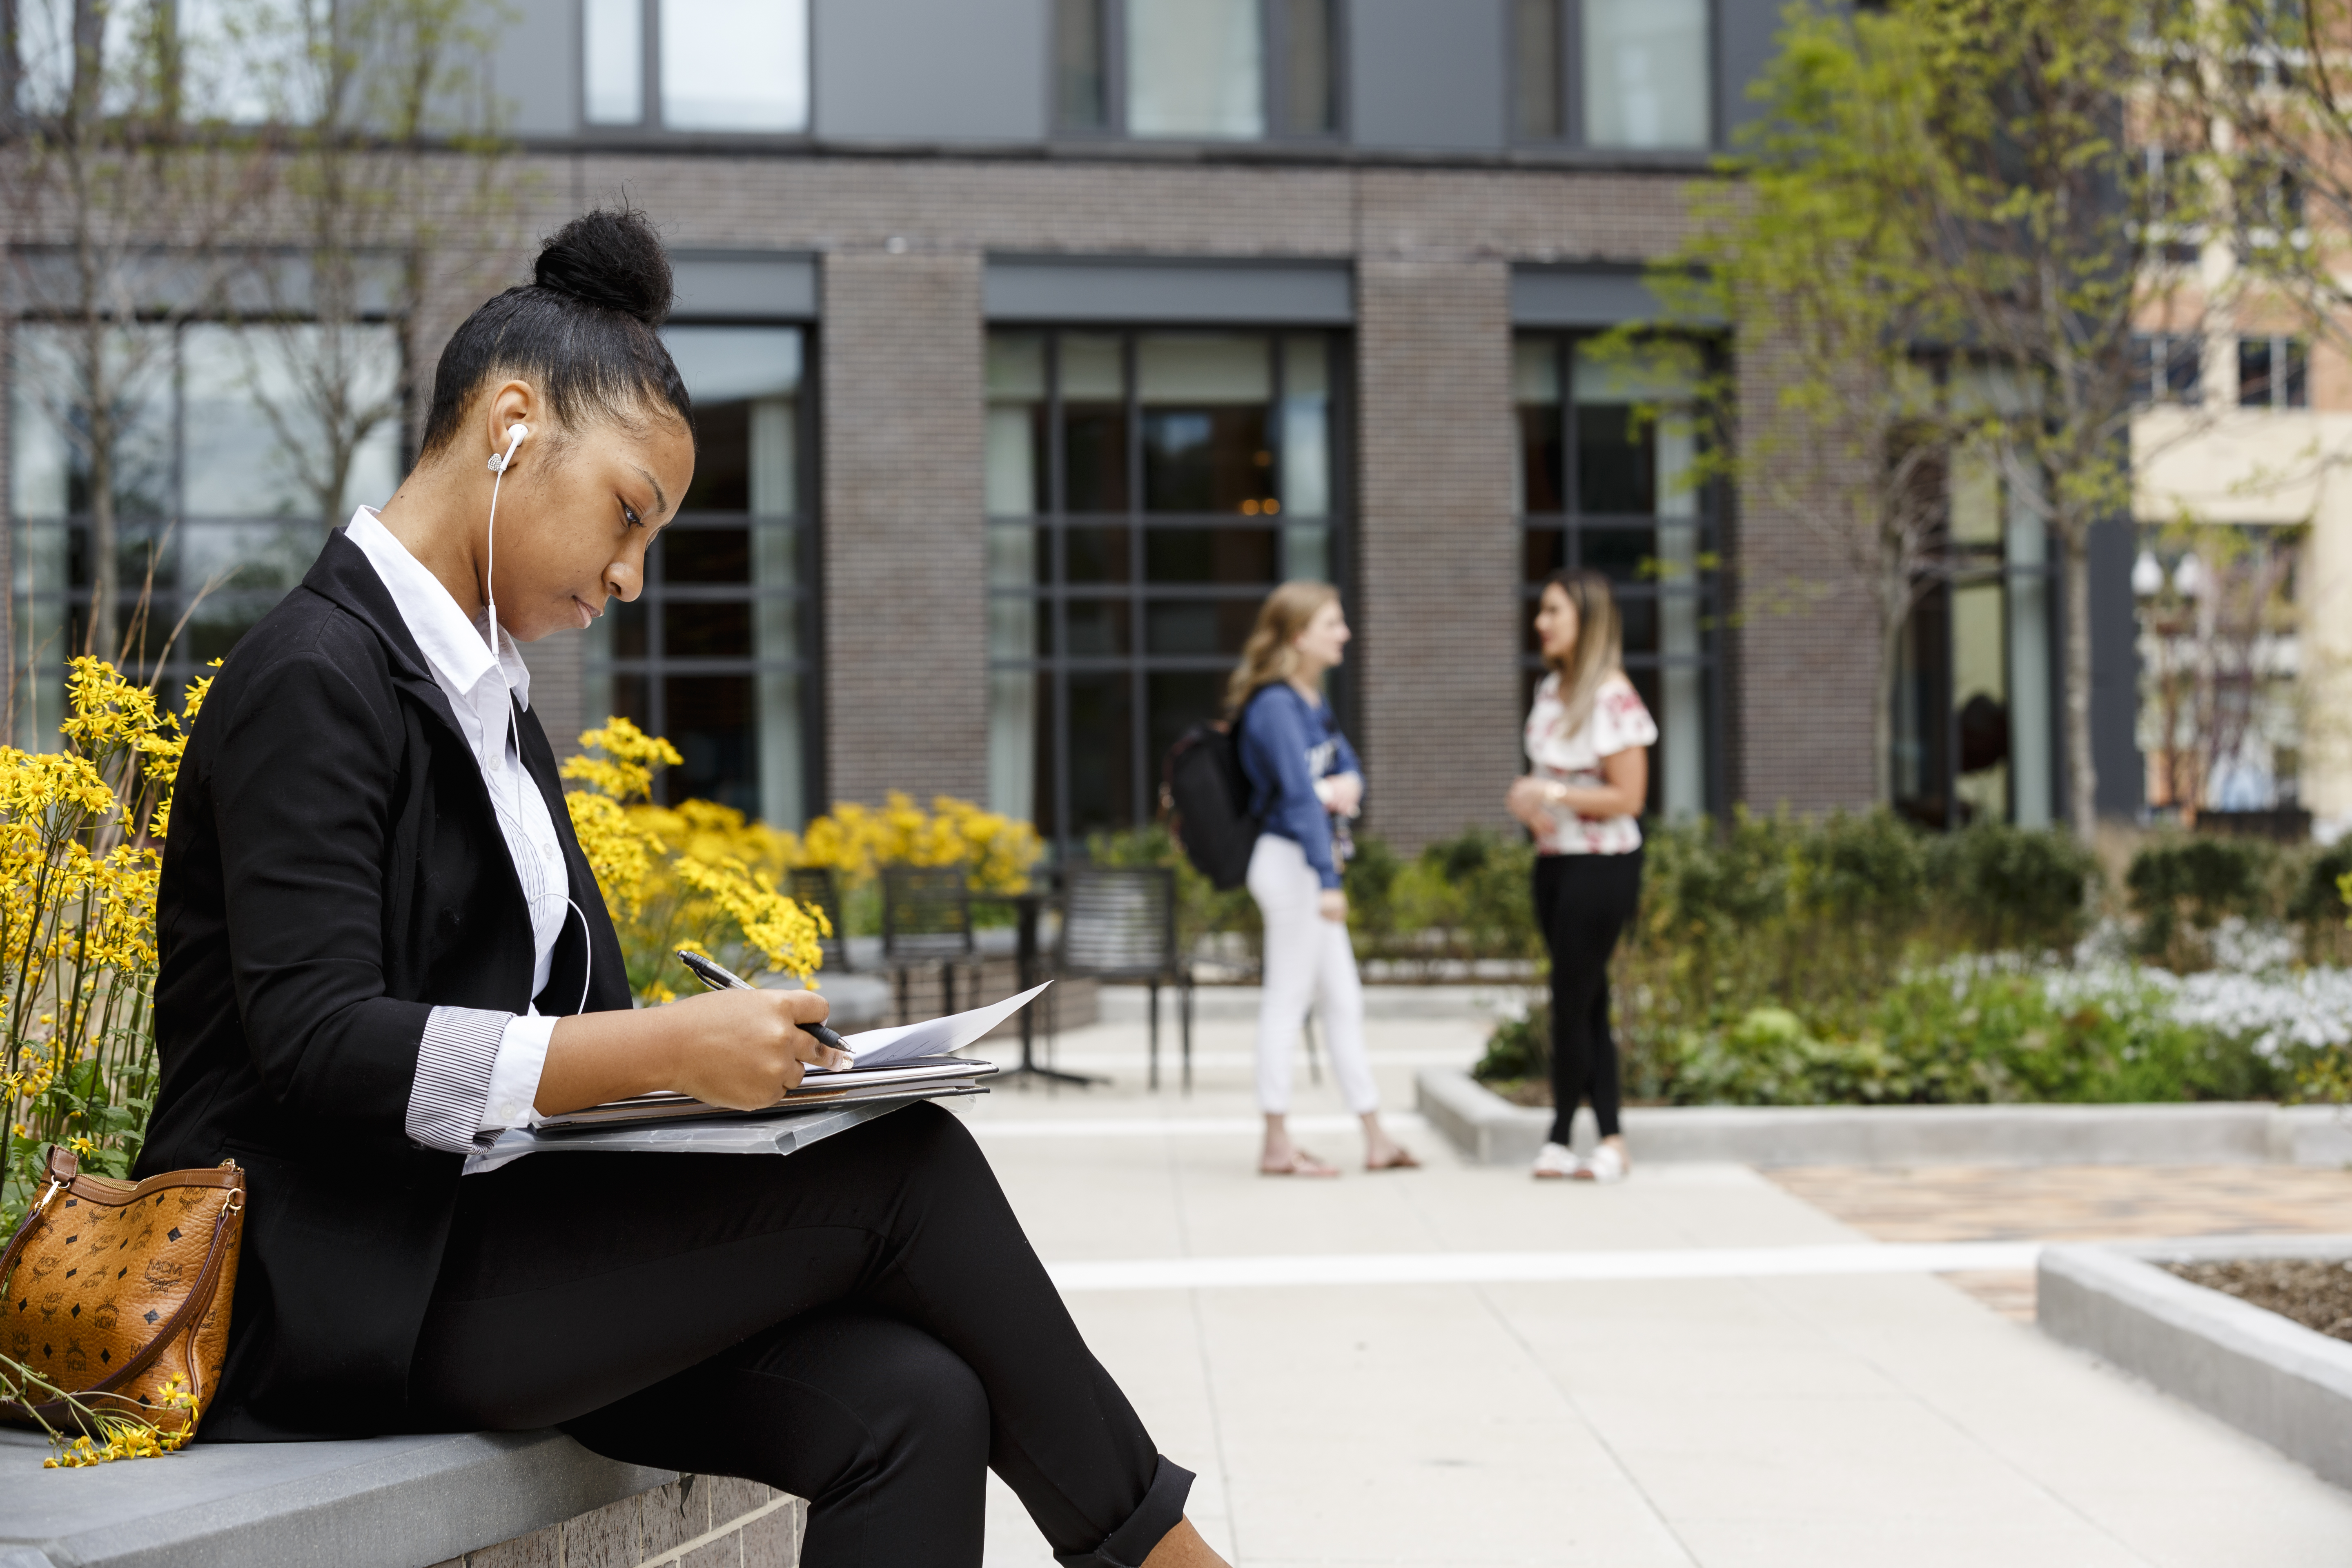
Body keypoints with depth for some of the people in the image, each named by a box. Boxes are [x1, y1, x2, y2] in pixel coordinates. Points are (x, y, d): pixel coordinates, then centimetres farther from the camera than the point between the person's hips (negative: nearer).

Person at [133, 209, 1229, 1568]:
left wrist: (724, 1049, -2)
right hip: (341, 1289, -8)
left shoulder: (487, 699, 18)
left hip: (475, 1237, 8)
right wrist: (664, 1051, -25)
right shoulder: (317, 678, -11)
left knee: (910, 1400, -15)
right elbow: (317, 1042, -21)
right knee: (905, 1170, -16)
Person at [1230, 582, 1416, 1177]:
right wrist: (1327, 880, -28)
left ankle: (1376, 1139, 19)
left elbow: (1347, 767, 16)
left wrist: (1344, 785, -9)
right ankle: (1277, 1146, 4)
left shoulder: (1310, 703, 13)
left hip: (1312, 866, 10)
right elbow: (1298, 794, -24)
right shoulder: (1276, 705, -17)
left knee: (1342, 1001, 12)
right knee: (1287, 1003, -3)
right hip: (1291, 860, -10)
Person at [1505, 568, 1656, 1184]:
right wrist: (1525, 797, -2)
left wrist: (1553, 795, -19)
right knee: (1588, 1001, 9)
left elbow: (1627, 797, -16)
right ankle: (1611, 1140, 13)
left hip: (1601, 864, -8)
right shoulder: (1550, 690, 11)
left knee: (1572, 999, -4)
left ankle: (1560, 1138, 8)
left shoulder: (1613, 698, -14)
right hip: (1553, 858, 8)